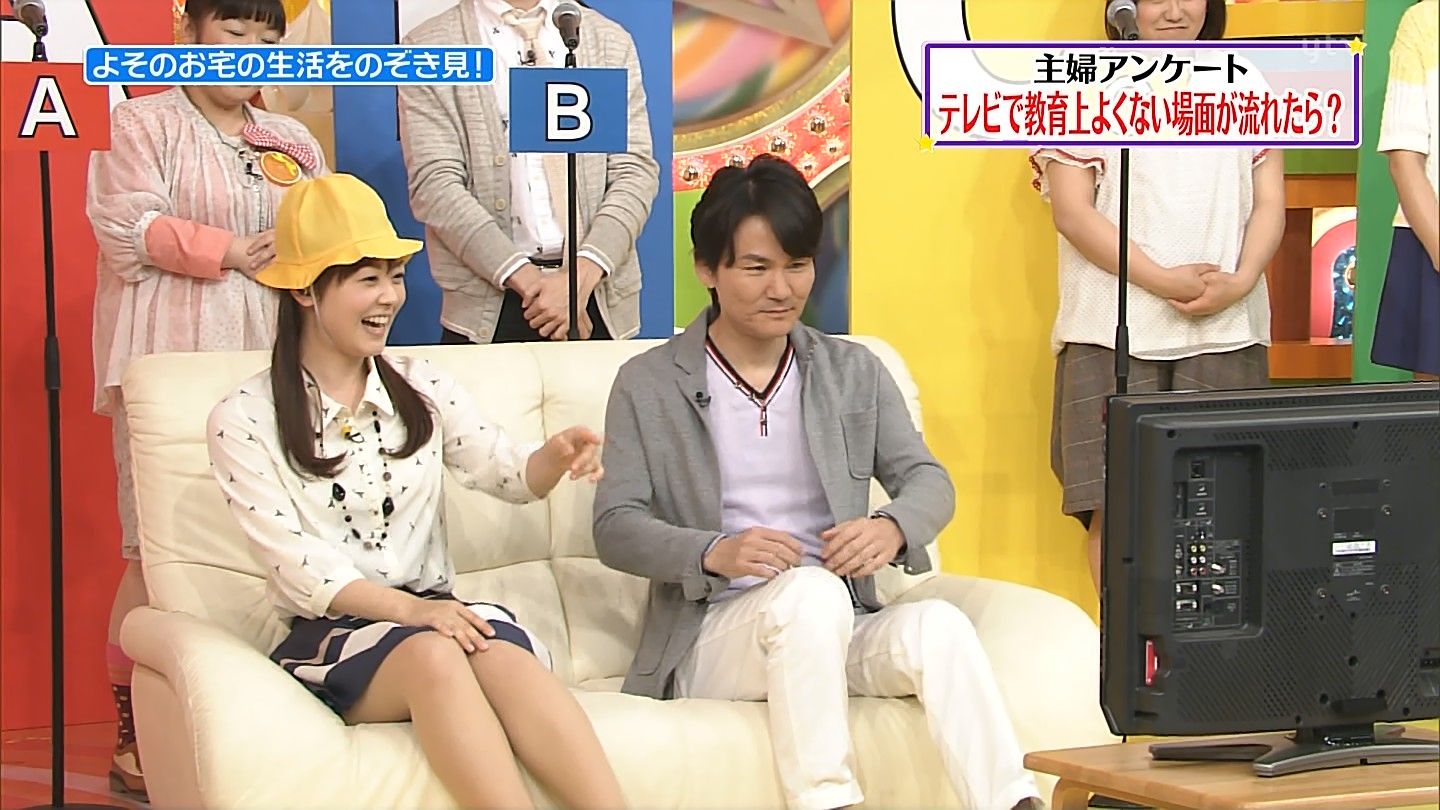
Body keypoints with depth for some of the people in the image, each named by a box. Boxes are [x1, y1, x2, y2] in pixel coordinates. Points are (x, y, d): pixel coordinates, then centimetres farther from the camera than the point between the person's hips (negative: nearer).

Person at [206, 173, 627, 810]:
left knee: (506, 655, -33)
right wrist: (407, 608, -22)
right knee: (432, 654, -36)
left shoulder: (421, 389, 15)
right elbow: (297, 564, -7)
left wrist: (556, 456, -21)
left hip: (436, 611, 3)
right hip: (327, 637, -3)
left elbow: (508, 473, 3)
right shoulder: (245, 421, 2)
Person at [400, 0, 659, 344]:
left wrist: (583, 275, -13)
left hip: (601, 301, 2)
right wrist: (526, 279, -16)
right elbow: (434, 184, -6)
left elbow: (636, 172, 2)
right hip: (488, 307, -2)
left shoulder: (610, 41, 10)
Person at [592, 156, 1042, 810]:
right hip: (711, 633, -3)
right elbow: (616, 528, -2)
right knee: (812, 590, -36)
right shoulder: (647, 386, 7)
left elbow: (928, 478, 9)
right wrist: (715, 553, -22)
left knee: (937, 625, -30)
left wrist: (894, 528, -17)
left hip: (840, 633, 3)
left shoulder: (855, 373, 17)